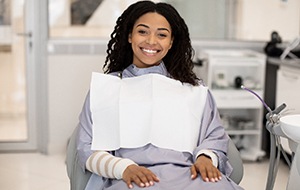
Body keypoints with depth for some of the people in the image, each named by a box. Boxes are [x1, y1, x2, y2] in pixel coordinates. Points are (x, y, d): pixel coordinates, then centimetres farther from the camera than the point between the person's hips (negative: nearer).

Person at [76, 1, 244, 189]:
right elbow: (88, 149, 5)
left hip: (188, 175, 2)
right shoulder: (106, 87, 13)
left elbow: (215, 136, 12)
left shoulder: (194, 87, 19)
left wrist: (205, 157, -12)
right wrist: (124, 168, -16)